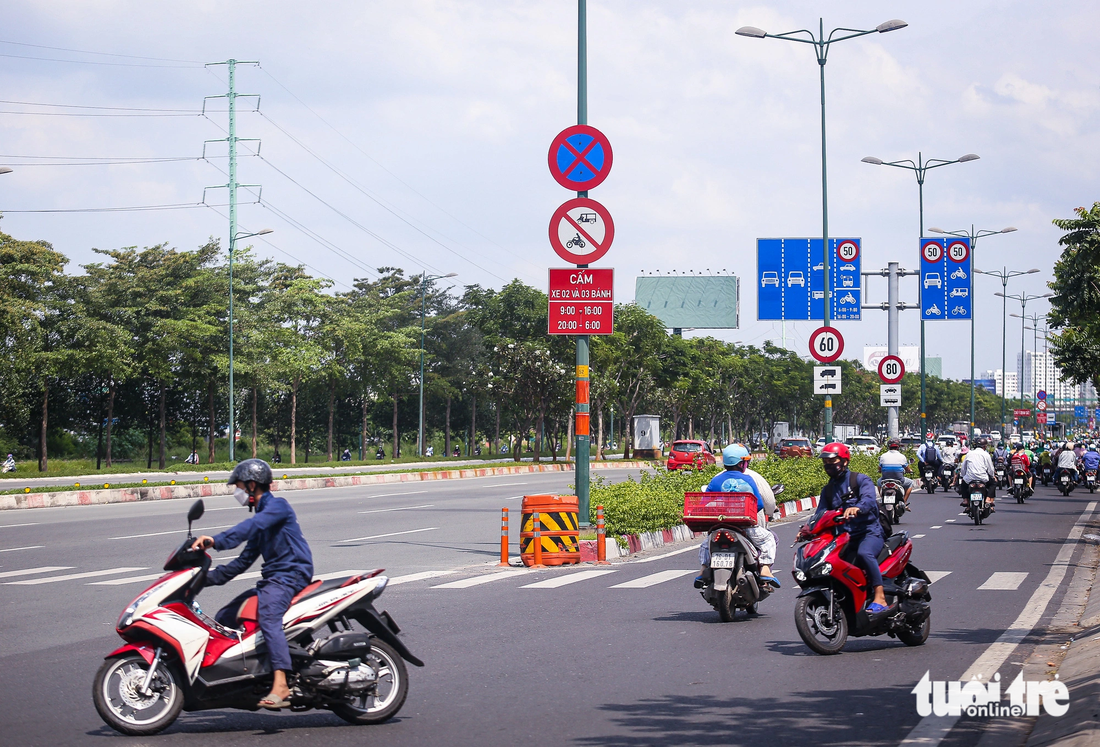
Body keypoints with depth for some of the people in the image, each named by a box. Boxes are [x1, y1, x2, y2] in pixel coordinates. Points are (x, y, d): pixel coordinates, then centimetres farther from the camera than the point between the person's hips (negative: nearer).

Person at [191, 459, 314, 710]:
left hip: (291, 574, -11)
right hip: (271, 579, 11)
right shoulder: (260, 516, 24)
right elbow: (245, 560, 26)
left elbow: (251, 526, -25)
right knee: (223, 618, 11)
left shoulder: (278, 505, -5)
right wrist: (208, 578, 20)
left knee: (268, 614, -36)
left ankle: (280, 684, -49)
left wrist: (217, 541, -35)